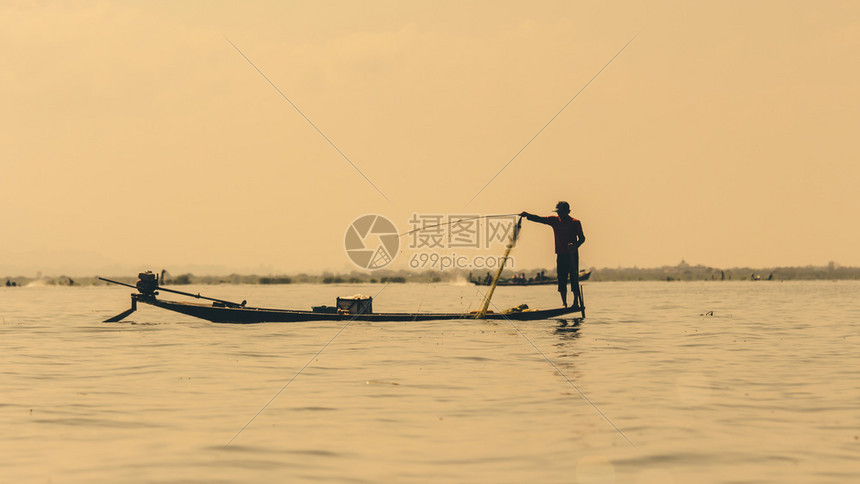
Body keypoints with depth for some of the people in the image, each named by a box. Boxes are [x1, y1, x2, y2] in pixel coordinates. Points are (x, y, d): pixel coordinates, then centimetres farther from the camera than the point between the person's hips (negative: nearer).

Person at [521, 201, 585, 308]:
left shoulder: (575, 223, -3)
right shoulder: (554, 220, 7)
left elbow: (582, 238, -4)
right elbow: (540, 219, 1)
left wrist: (575, 245, -24)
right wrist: (528, 215, -15)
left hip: (572, 255, -4)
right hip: (560, 254, 4)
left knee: (574, 279, -6)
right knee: (561, 280, 2)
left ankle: (576, 302, 0)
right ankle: (564, 303, 6)